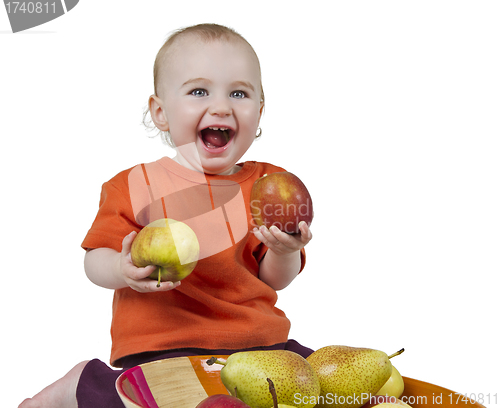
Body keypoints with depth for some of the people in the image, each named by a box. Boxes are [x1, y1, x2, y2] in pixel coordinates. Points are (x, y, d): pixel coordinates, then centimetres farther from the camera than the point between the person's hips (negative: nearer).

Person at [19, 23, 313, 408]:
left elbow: (273, 280, 7)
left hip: (255, 339, 5)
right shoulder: (135, 186, -1)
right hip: (161, 344, -4)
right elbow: (96, 260, 0)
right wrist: (123, 270, -23)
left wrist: (286, 253, -15)